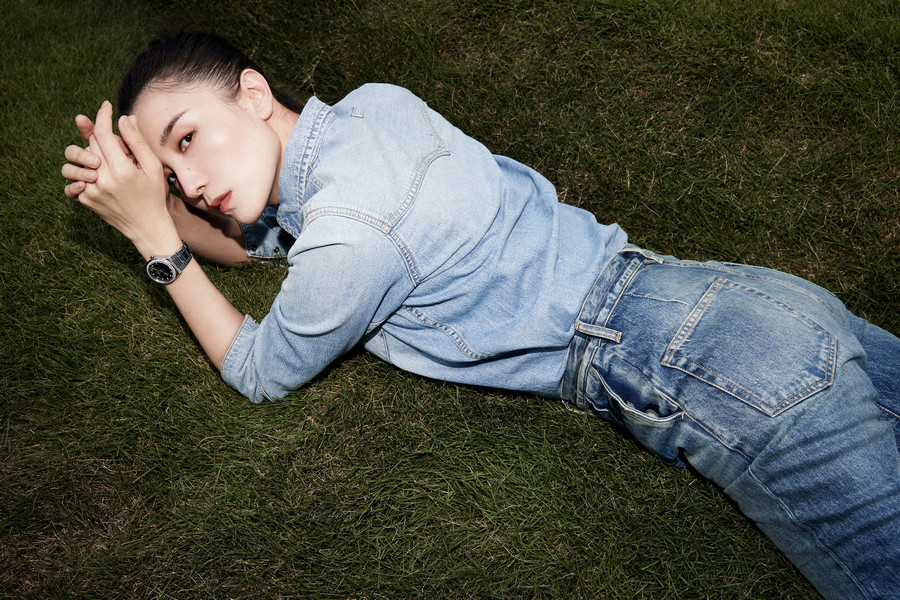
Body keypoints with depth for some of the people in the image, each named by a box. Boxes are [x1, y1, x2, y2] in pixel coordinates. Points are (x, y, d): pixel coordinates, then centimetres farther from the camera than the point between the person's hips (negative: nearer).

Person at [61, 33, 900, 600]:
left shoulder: (349, 237, -22)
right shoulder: (371, 103, 4)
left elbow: (259, 373, 1)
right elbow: (243, 240, 21)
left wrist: (156, 237, -1)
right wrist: (141, 197, 6)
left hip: (704, 370, -8)